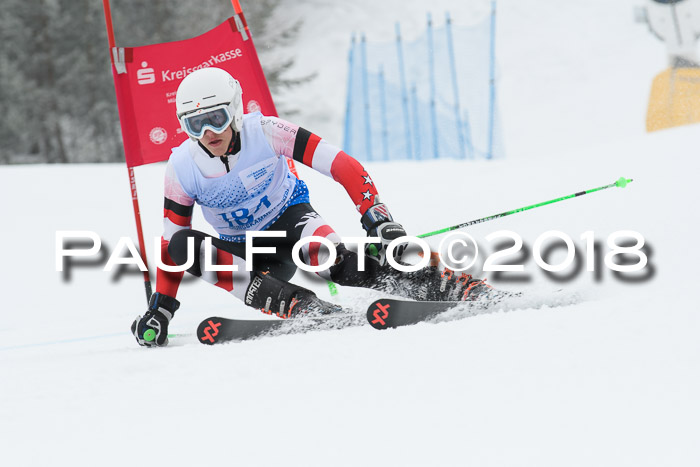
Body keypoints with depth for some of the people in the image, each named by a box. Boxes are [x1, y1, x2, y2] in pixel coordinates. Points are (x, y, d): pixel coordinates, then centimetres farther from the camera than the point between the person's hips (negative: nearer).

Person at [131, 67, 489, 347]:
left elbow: (342, 166, -25)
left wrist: (378, 219, -36)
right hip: (244, 249, 4)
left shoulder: (264, 132, -22)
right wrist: (160, 309, -9)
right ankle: (292, 303, -36)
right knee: (183, 245, -29)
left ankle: (440, 285, -33)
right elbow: (169, 241, -3)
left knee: (334, 262, -39)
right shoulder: (181, 169, -14)